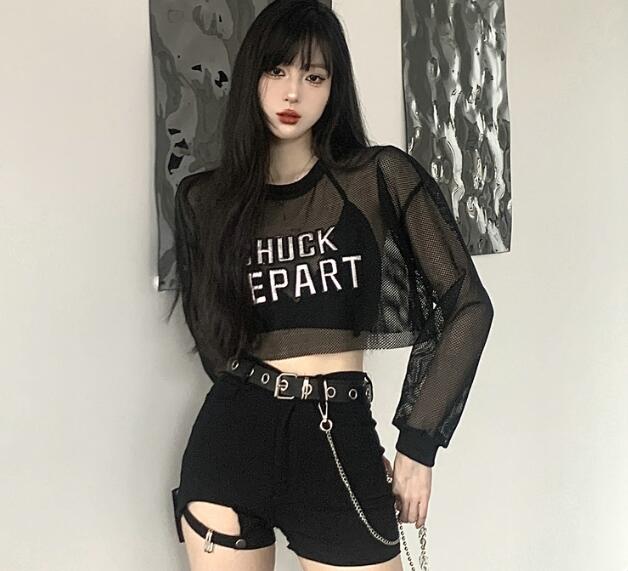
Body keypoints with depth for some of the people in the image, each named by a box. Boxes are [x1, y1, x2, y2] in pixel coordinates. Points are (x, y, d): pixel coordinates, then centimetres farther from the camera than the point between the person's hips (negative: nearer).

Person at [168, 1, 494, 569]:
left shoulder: (383, 177, -2)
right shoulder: (204, 198, 4)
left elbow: (467, 306, -2)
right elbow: (212, 336, 11)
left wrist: (418, 442, -3)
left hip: (343, 442, -1)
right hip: (230, 443, 2)